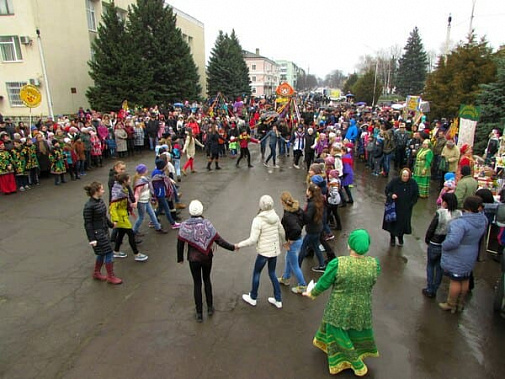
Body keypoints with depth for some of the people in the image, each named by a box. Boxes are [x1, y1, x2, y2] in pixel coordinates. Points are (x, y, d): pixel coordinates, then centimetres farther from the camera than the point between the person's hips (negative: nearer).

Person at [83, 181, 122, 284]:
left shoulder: (100, 200, 2)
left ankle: (96, 273, 37)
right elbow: (88, 224, -18)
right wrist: (92, 239, -19)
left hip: (104, 231, 9)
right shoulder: (89, 206, -22)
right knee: (109, 252, -2)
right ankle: (111, 277, 13)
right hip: (97, 233, -9)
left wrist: (111, 224, 30)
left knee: (102, 253, 19)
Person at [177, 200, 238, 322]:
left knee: (197, 283, 14)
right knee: (207, 280, 23)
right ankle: (210, 307, 32)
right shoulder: (207, 224, -17)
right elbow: (219, 240, -16)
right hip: (207, 257, 1)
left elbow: (180, 243, -8)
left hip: (193, 259, 0)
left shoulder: (184, 225, -14)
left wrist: (180, 258, 8)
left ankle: (199, 313, 22)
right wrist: (232, 247, -4)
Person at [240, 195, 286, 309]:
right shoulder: (276, 217, -4)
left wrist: (239, 244, -9)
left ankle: (253, 298, 34)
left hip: (264, 252, -6)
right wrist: (282, 242, 27)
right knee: (272, 273, 21)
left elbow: (253, 240, -22)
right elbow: (282, 233, 7)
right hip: (275, 250, 6)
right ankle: (278, 300, 28)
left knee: (256, 273, 16)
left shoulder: (258, 220, -22)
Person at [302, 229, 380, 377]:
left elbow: (323, 283, -15)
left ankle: (358, 366, 40)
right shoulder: (374, 264, -19)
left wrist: (312, 294, 4)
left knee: (339, 333, 22)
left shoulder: (337, 264, -28)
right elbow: (371, 283, 1)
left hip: (340, 308, -2)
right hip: (362, 308, 3)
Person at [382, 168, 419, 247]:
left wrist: (411, 204, -4)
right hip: (394, 207, -1)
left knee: (403, 223, 8)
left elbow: (416, 195, 4)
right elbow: (387, 189, -2)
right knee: (393, 222, 8)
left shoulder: (413, 183, -7)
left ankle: (400, 238, 31)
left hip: (406, 208, 1)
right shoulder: (395, 181, -13)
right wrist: (391, 195, -22)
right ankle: (392, 238, 28)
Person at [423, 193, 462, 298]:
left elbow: (431, 229, -14)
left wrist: (427, 240, 2)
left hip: (435, 245, -4)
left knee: (430, 266, 15)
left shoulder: (440, 213, -21)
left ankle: (430, 290, 19)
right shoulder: (459, 214, -10)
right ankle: (435, 290, 28)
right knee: (440, 267, 19)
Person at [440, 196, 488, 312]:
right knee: (465, 280, 21)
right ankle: (460, 303, 39)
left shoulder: (460, 223, -31)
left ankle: (451, 305, 25)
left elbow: (452, 242, -36)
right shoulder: (483, 220, -5)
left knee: (455, 281, 8)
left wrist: (444, 245, -16)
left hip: (457, 258, -7)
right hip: (470, 258, 7)